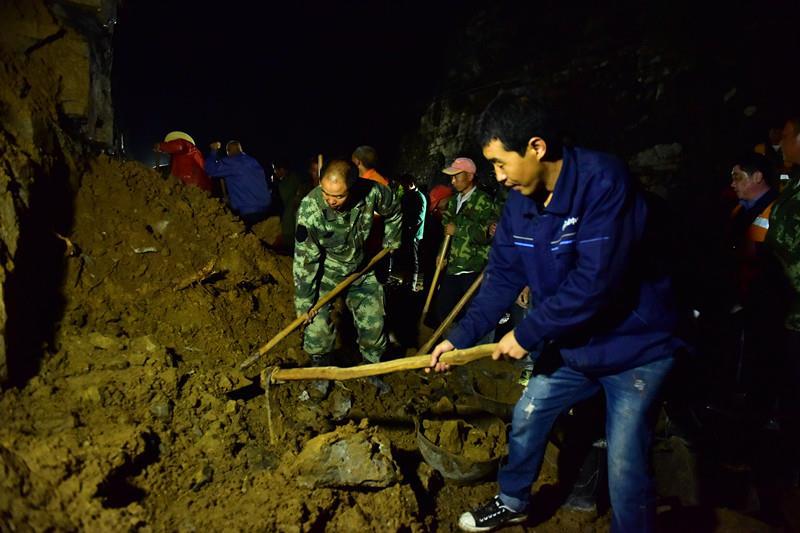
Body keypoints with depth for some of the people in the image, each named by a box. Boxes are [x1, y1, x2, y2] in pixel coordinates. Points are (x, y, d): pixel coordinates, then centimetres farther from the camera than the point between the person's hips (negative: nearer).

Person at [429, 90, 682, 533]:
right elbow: (503, 276, 2)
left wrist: (527, 334, -22)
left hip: (635, 346, -7)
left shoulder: (603, 180, -27)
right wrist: (460, 338, -4)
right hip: (572, 344, 7)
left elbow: (594, 280, -31)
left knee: (625, 465, -5)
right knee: (526, 416, 16)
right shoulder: (519, 201, -4)